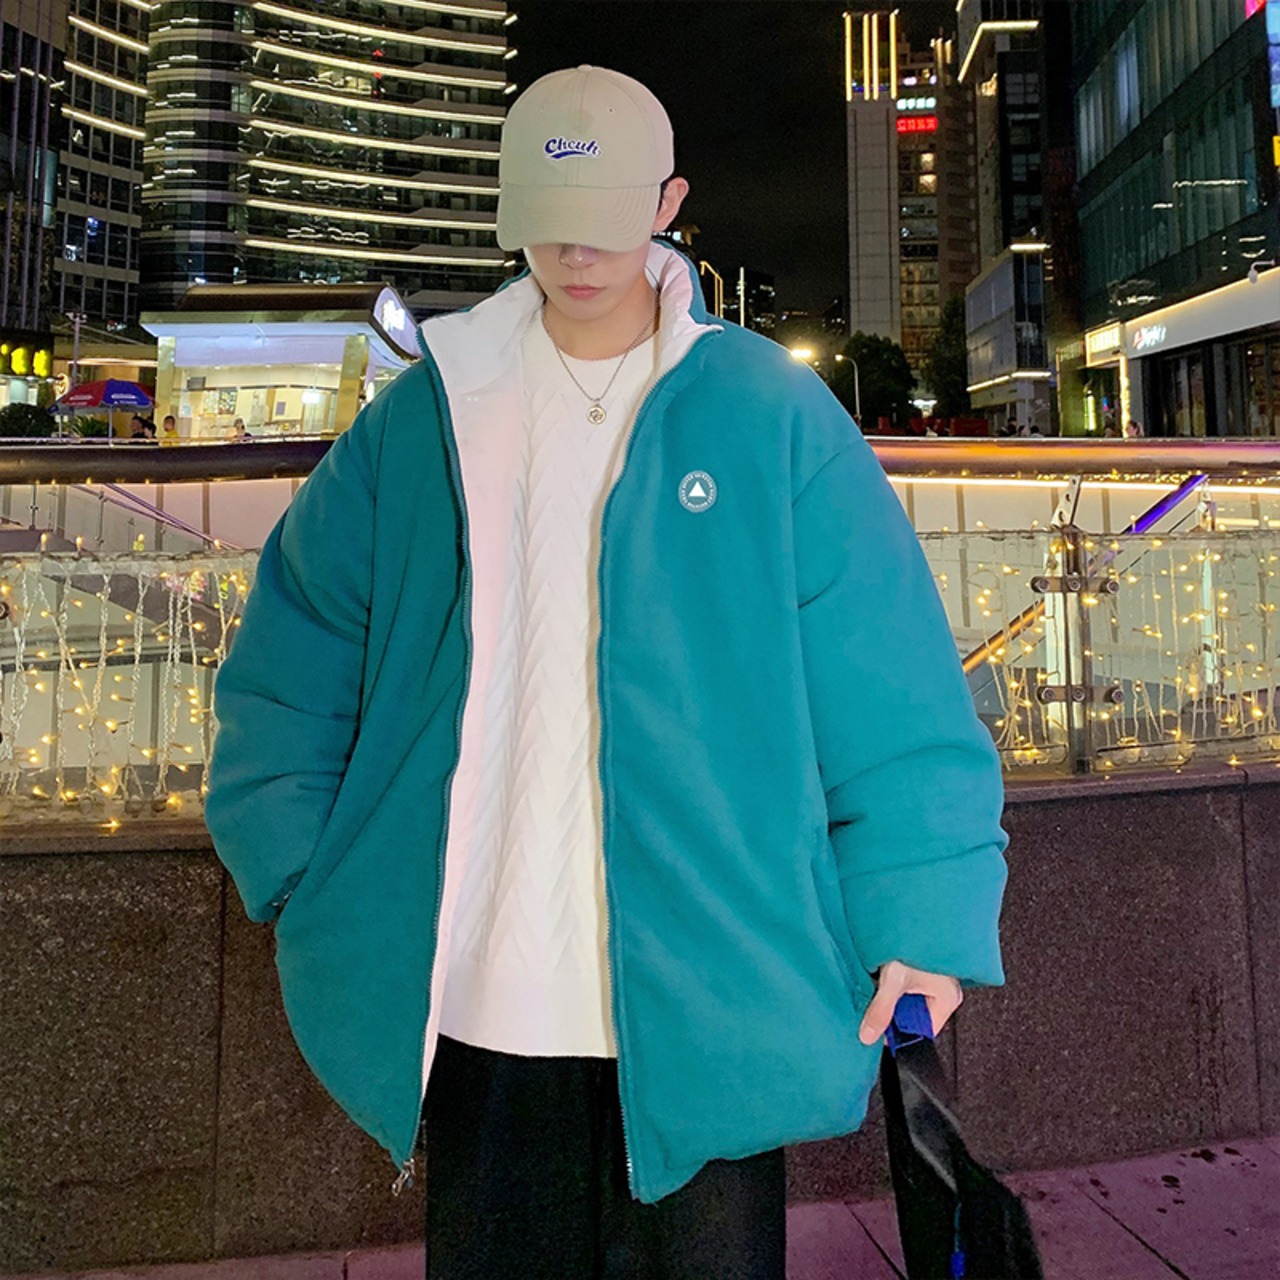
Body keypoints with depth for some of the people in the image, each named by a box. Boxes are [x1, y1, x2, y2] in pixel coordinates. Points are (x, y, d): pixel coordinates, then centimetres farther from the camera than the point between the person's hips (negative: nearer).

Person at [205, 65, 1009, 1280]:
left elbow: (888, 681, -4)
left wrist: (921, 910, -7)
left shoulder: (770, 413, -3)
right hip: (474, 995, 3)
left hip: (705, 996, -2)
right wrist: (300, 867, 3)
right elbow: (292, 652, 10)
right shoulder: (422, 416, 4)